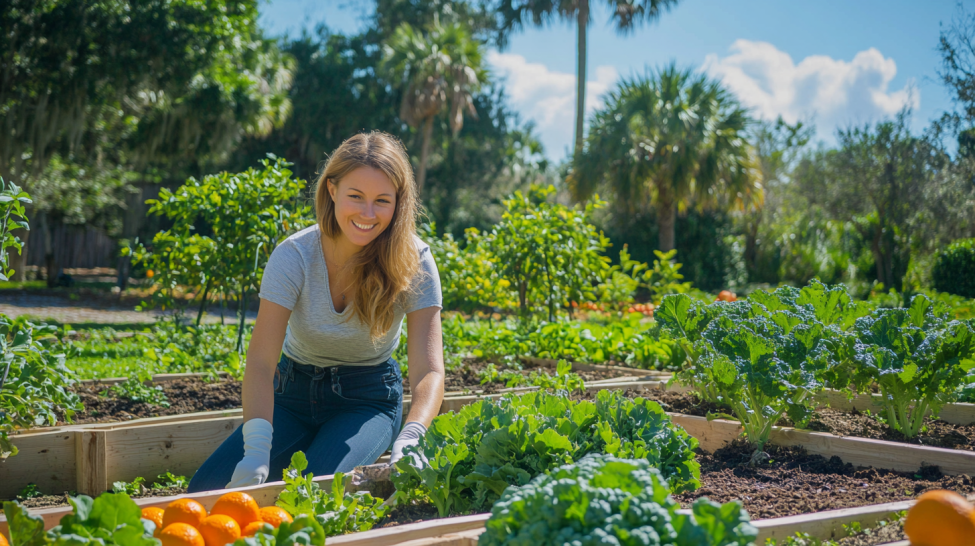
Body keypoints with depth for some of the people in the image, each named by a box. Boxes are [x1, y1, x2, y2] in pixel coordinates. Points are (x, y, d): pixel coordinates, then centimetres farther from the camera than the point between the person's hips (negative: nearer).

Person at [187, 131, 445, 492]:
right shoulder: (294, 256, -19)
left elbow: (429, 369, -27)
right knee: (206, 490, -16)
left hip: (368, 400, -1)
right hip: (294, 393, 2)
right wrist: (257, 448, -43)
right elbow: (261, 361, -26)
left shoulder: (413, 262, -19)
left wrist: (409, 441, -48)